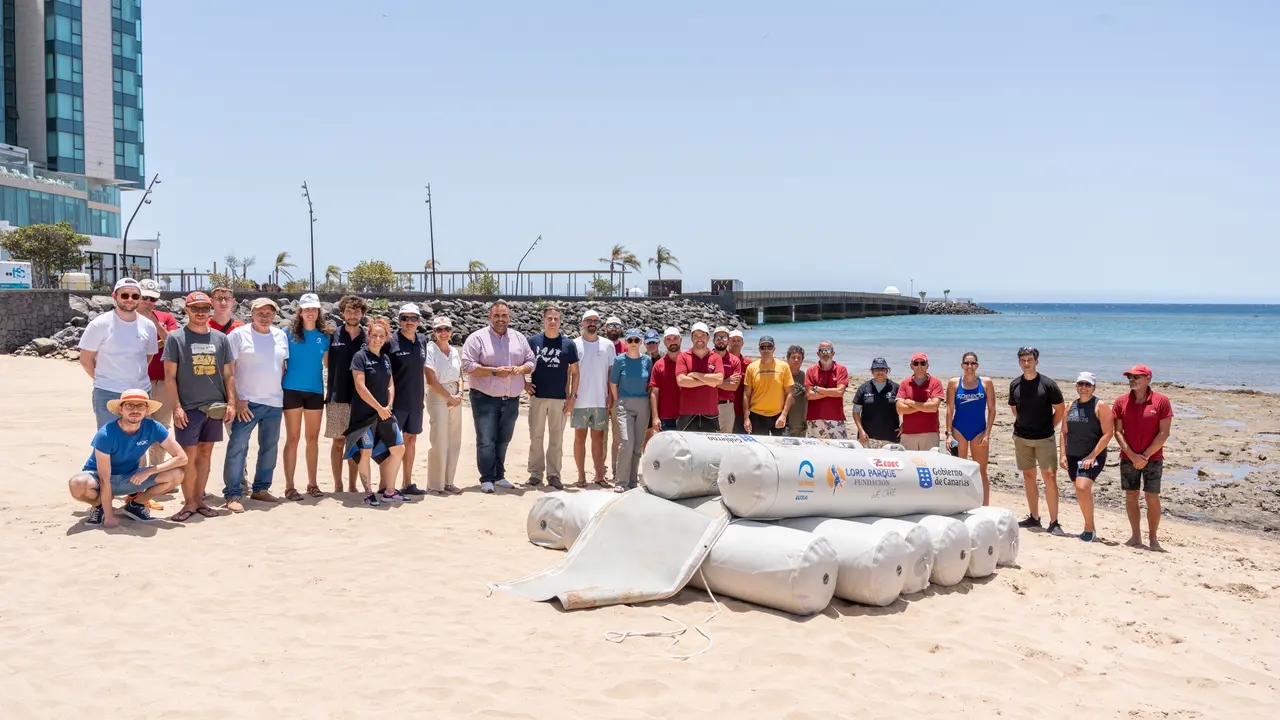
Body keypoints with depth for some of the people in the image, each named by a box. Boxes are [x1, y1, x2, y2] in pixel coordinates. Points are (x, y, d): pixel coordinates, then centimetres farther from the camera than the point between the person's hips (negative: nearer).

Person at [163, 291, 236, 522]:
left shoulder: (220, 339, 10)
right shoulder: (176, 338, 0)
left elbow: (228, 375, 13)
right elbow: (170, 376, -3)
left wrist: (231, 403, 4)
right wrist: (176, 407, -10)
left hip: (215, 407, 4)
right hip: (188, 407, -4)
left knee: (205, 452, 9)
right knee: (189, 455, -4)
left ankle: (199, 500, 17)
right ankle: (189, 503, 6)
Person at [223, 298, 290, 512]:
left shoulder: (281, 336, 9)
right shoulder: (239, 334, -6)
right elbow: (227, 369, -8)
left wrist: (283, 394, 10)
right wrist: (236, 400, -13)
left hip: (274, 402, 6)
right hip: (247, 402, -5)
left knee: (269, 447, 12)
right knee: (238, 446, -8)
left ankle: (261, 489, 24)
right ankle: (233, 494, -4)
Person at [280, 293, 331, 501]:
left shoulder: (324, 335, 7)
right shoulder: (289, 333, -1)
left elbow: (328, 363, 13)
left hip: (316, 391, 3)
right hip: (292, 390, -3)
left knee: (313, 438, 9)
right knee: (293, 438, -2)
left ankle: (312, 484, 18)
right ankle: (289, 486, 2)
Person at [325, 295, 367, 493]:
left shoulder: (368, 338, 5)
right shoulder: (333, 336, 3)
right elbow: (325, 362, 11)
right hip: (337, 397, -1)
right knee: (338, 442, 2)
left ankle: (352, 485, 14)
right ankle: (337, 486, 10)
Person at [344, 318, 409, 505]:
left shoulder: (385, 358, 11)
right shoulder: (360, 357, -8)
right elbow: (360, 387, -15)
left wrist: (389, 406, -2)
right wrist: (378, 408, -14)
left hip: (384, 412, 7)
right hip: (364, 412, -7)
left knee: (398, 449, 5)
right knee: (366, 452, -2)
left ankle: (389, 491, 15)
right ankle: (368, 493, 9)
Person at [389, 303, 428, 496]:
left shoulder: (422, 340, 8)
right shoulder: (391, 342, -9)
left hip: (416, 401, 6)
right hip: (397, 401, -6)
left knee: (411, 439, 12)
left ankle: (407, 484, 21)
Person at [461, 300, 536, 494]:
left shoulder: (519, 339, 12)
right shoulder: (478, 338, -3)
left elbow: (531, 361, 15)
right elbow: (467, 365, -11)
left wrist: (521, 369, -8)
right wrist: (495, 371, -18)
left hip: (511, 400, 5)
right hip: (485, 399, -4)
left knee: (503, 441, 12)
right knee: (486, 441, -7)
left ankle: (499, 476, 22)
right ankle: (487, 479, 0)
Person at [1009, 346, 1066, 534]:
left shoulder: (1048, 384, -8)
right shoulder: (1015, 385, 4)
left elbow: (1060, 409, 0)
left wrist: (1049, 428, -1)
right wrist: (1022, 425, 10)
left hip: (1044, 439, -4)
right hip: (1021, 438, 4)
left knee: (1050, 477, -9)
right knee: (1028, 476, 10)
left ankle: (1053, 522, -5)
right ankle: (1034, 517, 20)